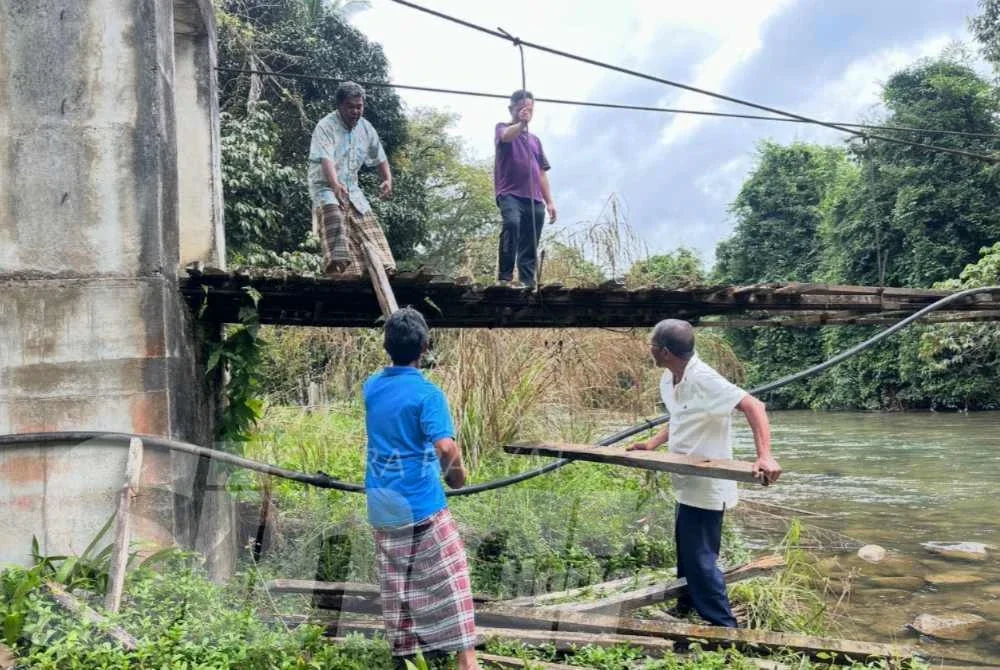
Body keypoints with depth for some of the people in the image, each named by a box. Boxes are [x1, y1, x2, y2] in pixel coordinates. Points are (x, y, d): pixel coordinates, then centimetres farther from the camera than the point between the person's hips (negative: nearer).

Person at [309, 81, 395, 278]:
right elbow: (326, 160, -30)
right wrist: (336, 185, -47)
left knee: (369, 226, 3)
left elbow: (379, 158, 18)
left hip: (352, 190, 7)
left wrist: (387, 180, -1)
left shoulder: (366, 128, 5)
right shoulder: (326, 126, -15)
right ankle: (338, 260, -49)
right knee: (333, 213, -34)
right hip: (326, 187, -7)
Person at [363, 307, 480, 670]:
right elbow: (447, 449, -26)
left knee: (395, 583, 13)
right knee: (448, 578, 1)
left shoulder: (372, 387, 5)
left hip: (381, 506, 6)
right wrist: (456, 474, -6)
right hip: (421, 504, -6)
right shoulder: (428, 393, -15)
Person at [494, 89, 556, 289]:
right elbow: (506, 136, -16)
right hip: (510, 194, -6)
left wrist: (549, 201, 16)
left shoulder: (535, 140, 26)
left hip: (535, 200, 6)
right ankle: (504, 277, -32)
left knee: (529, 249, 2)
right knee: (511, 223, -33)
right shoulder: (503, 128, 10)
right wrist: (521, 123, -35)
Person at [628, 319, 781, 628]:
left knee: (700, 559, -2)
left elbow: (753, 406, -30)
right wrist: (653, 443, 6)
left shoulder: (703, 380, -26)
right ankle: (687, 606, 42)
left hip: (705, 487, -10)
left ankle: (724, 627, 10)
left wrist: (764, 456, -40)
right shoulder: (669, 379, 3)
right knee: (687, 552, 24)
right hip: (688, 485, 10)